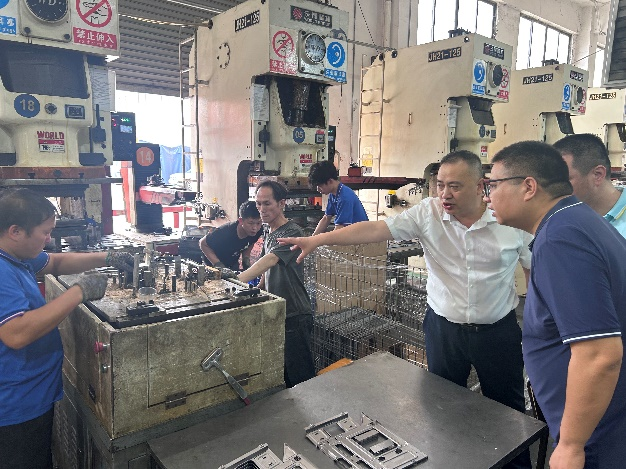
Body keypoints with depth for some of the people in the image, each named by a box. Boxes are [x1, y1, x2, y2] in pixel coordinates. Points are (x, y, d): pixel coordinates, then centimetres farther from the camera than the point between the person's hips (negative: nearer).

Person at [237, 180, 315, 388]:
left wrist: (237, 280, -43)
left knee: (299, 373, 1)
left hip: (294, 314, -9)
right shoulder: (268, 231, 11)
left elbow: (269, 261, -33)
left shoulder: (292, 232, -18)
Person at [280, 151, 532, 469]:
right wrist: (317, 239, -31)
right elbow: (374, 230, -21)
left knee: (508, 409, 18)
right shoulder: (427, 213, -12)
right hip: (444, 327, 1)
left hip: (497, 330, 0)